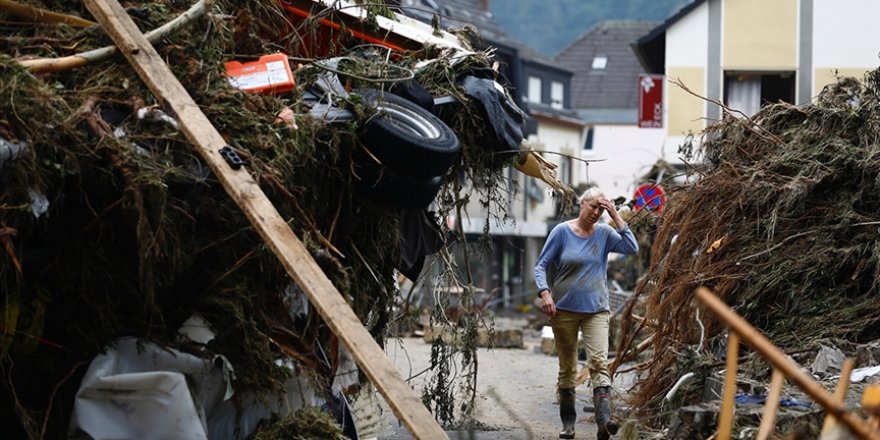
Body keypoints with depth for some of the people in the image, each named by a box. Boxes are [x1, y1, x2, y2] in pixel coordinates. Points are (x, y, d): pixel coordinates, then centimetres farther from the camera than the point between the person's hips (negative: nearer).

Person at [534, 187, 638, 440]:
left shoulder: (604, 233, 3)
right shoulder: (562, 232, -3)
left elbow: (632, 248, -10)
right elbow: (541, 265, -2)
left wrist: (616, 217, -10)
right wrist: (545, 293, -17)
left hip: (596, 309, 0)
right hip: (564, 308, 0)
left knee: (599, 362, -16)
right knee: (567, 368, 8)